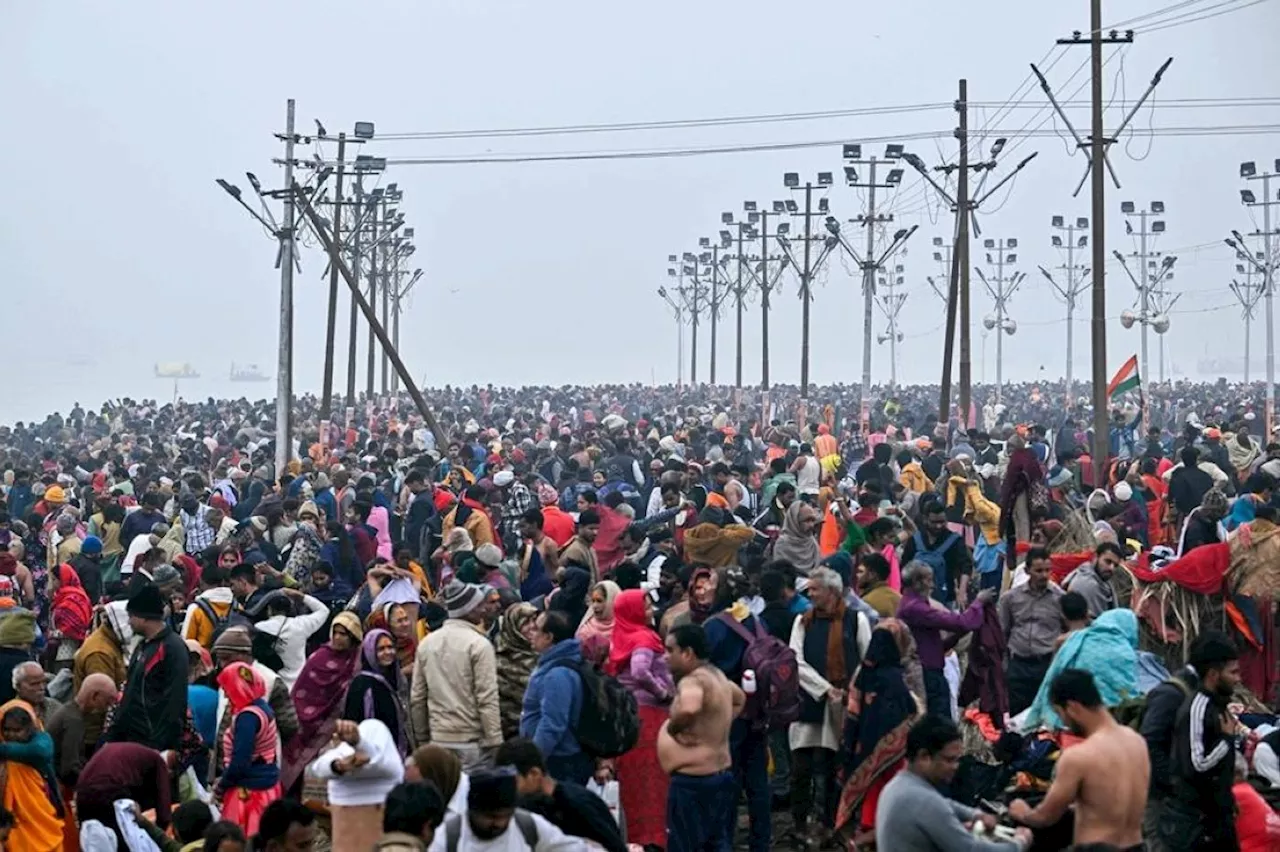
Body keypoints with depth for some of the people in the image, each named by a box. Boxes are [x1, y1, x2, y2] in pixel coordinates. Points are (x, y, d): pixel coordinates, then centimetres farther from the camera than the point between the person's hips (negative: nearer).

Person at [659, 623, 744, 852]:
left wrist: (671, 728, -24)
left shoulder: (692, 681, -20)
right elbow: (740, 699, 32)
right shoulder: (716, 675, 11)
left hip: (693, 782, -10)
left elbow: (689, 709, -43)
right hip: (721, 777, 10)